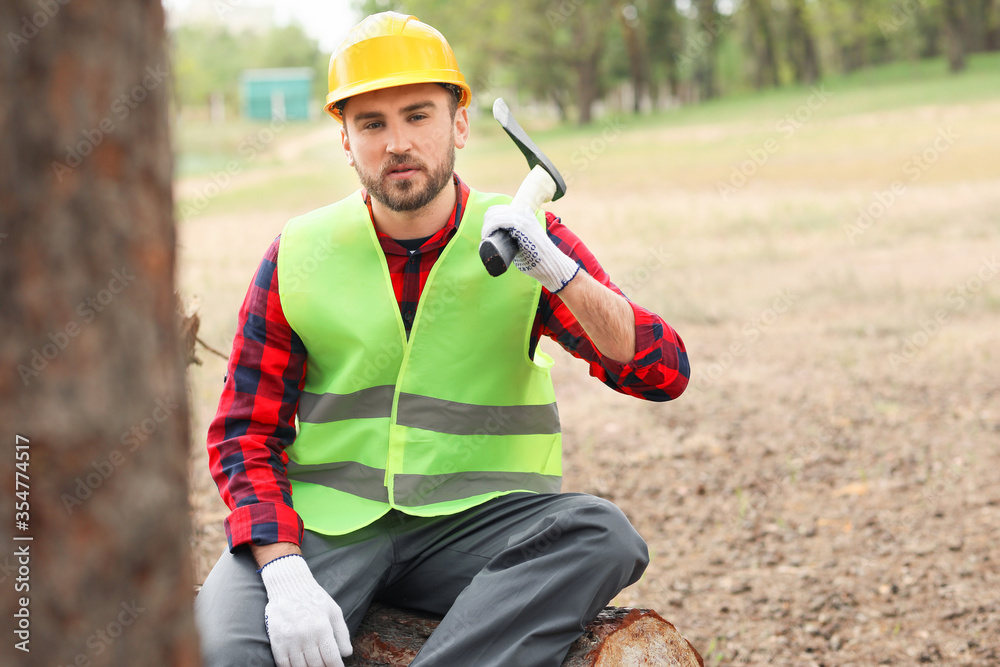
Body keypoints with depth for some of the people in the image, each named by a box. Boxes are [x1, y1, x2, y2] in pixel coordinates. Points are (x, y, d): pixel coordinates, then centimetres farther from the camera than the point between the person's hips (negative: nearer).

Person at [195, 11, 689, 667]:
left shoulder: (526, 239, 1)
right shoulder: (298, 256, 3)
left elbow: (663, 373, -7)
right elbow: (246, 434, 3)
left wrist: (559, 274, -24)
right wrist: (284, 573, -14)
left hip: (474, 520, 1)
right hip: (327, 521, -1)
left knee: (604, 535, -31)